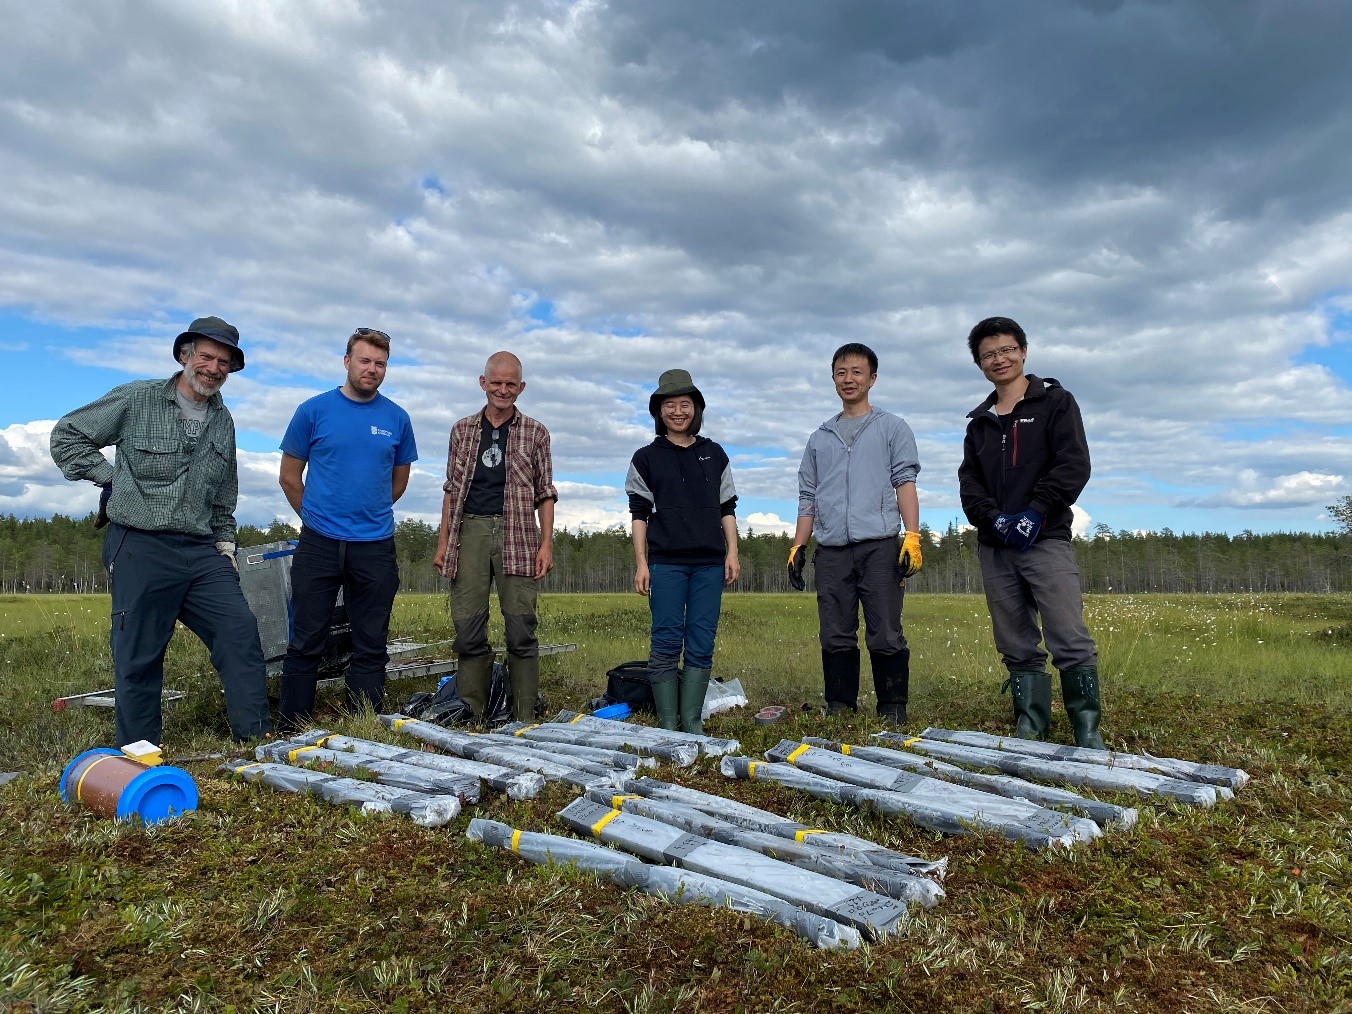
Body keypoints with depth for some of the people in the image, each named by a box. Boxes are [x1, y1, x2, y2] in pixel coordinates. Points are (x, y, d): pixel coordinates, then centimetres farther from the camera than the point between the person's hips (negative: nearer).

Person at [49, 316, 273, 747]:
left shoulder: (223, 421, 13)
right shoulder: (137, 399, -2)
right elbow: (66, 436, 5)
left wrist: (225, 541, 16)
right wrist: (110, 475, -1)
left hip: (202, 551, 5)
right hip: (140, 550, -4)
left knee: (241, 632, -5)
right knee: (138, 658, 2)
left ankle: (256, 737, 3)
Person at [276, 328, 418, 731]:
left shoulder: (397, 419, 6)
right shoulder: (314, 410, 1)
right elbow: (289, 477, 8)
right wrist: (318, 517, 11)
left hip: (375, 547, 2)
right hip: (319, 546, -1)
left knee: (371, 649, 7)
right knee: (306, 645, 4)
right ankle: (291, 734, 16)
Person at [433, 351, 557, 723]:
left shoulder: (535, 433, 10)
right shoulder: (463, 430, 16)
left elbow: (545, 493, 8)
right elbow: (451, 489, 16)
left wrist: (546, 543, -2)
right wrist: (442, 542, 10)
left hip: (517, 534, -2)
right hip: (470, 529, 2)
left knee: (521, 631, -4)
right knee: (468, 630, 0)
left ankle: (524, 720, 2)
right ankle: (472, 718, 9)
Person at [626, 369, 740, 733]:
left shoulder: (714, 454, 13)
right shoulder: (646, 458, 8)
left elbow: (727, 508, 14)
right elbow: (639, 513, 5)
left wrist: (732, 552, 4)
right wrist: (641, 562, -2)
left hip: (709, 563, 2)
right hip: (665, 563, -2)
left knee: (702, 644, 2)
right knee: (666, 642, -3)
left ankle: (692, 723, 9)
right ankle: (667, 724, 4)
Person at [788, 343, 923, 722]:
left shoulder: (892, 428, 11)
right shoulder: (820, 437, 21)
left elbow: (905, 483, 2)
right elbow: (807, 497, 20)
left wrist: (912, 537, -10)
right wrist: (798, 548, 11)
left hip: (879, 547, -3)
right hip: (831, 551, 3)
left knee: (886, 637, -4)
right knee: (835, 638, 5)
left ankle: (893, 713, 6)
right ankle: (838, 709, 13)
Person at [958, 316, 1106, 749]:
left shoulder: (1055, 401, 7)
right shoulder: (979, 421, 19)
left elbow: (1074, 465, -4)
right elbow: (969, 481, 11)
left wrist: (1035, 512, -15)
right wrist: (993, 518, -8)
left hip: (1046, 539, -4)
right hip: (994, 547, 4)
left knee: (1070, 641, -10)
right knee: (1017, 648, 6)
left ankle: (1089, 735, -1)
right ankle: (1030, 730, 13)